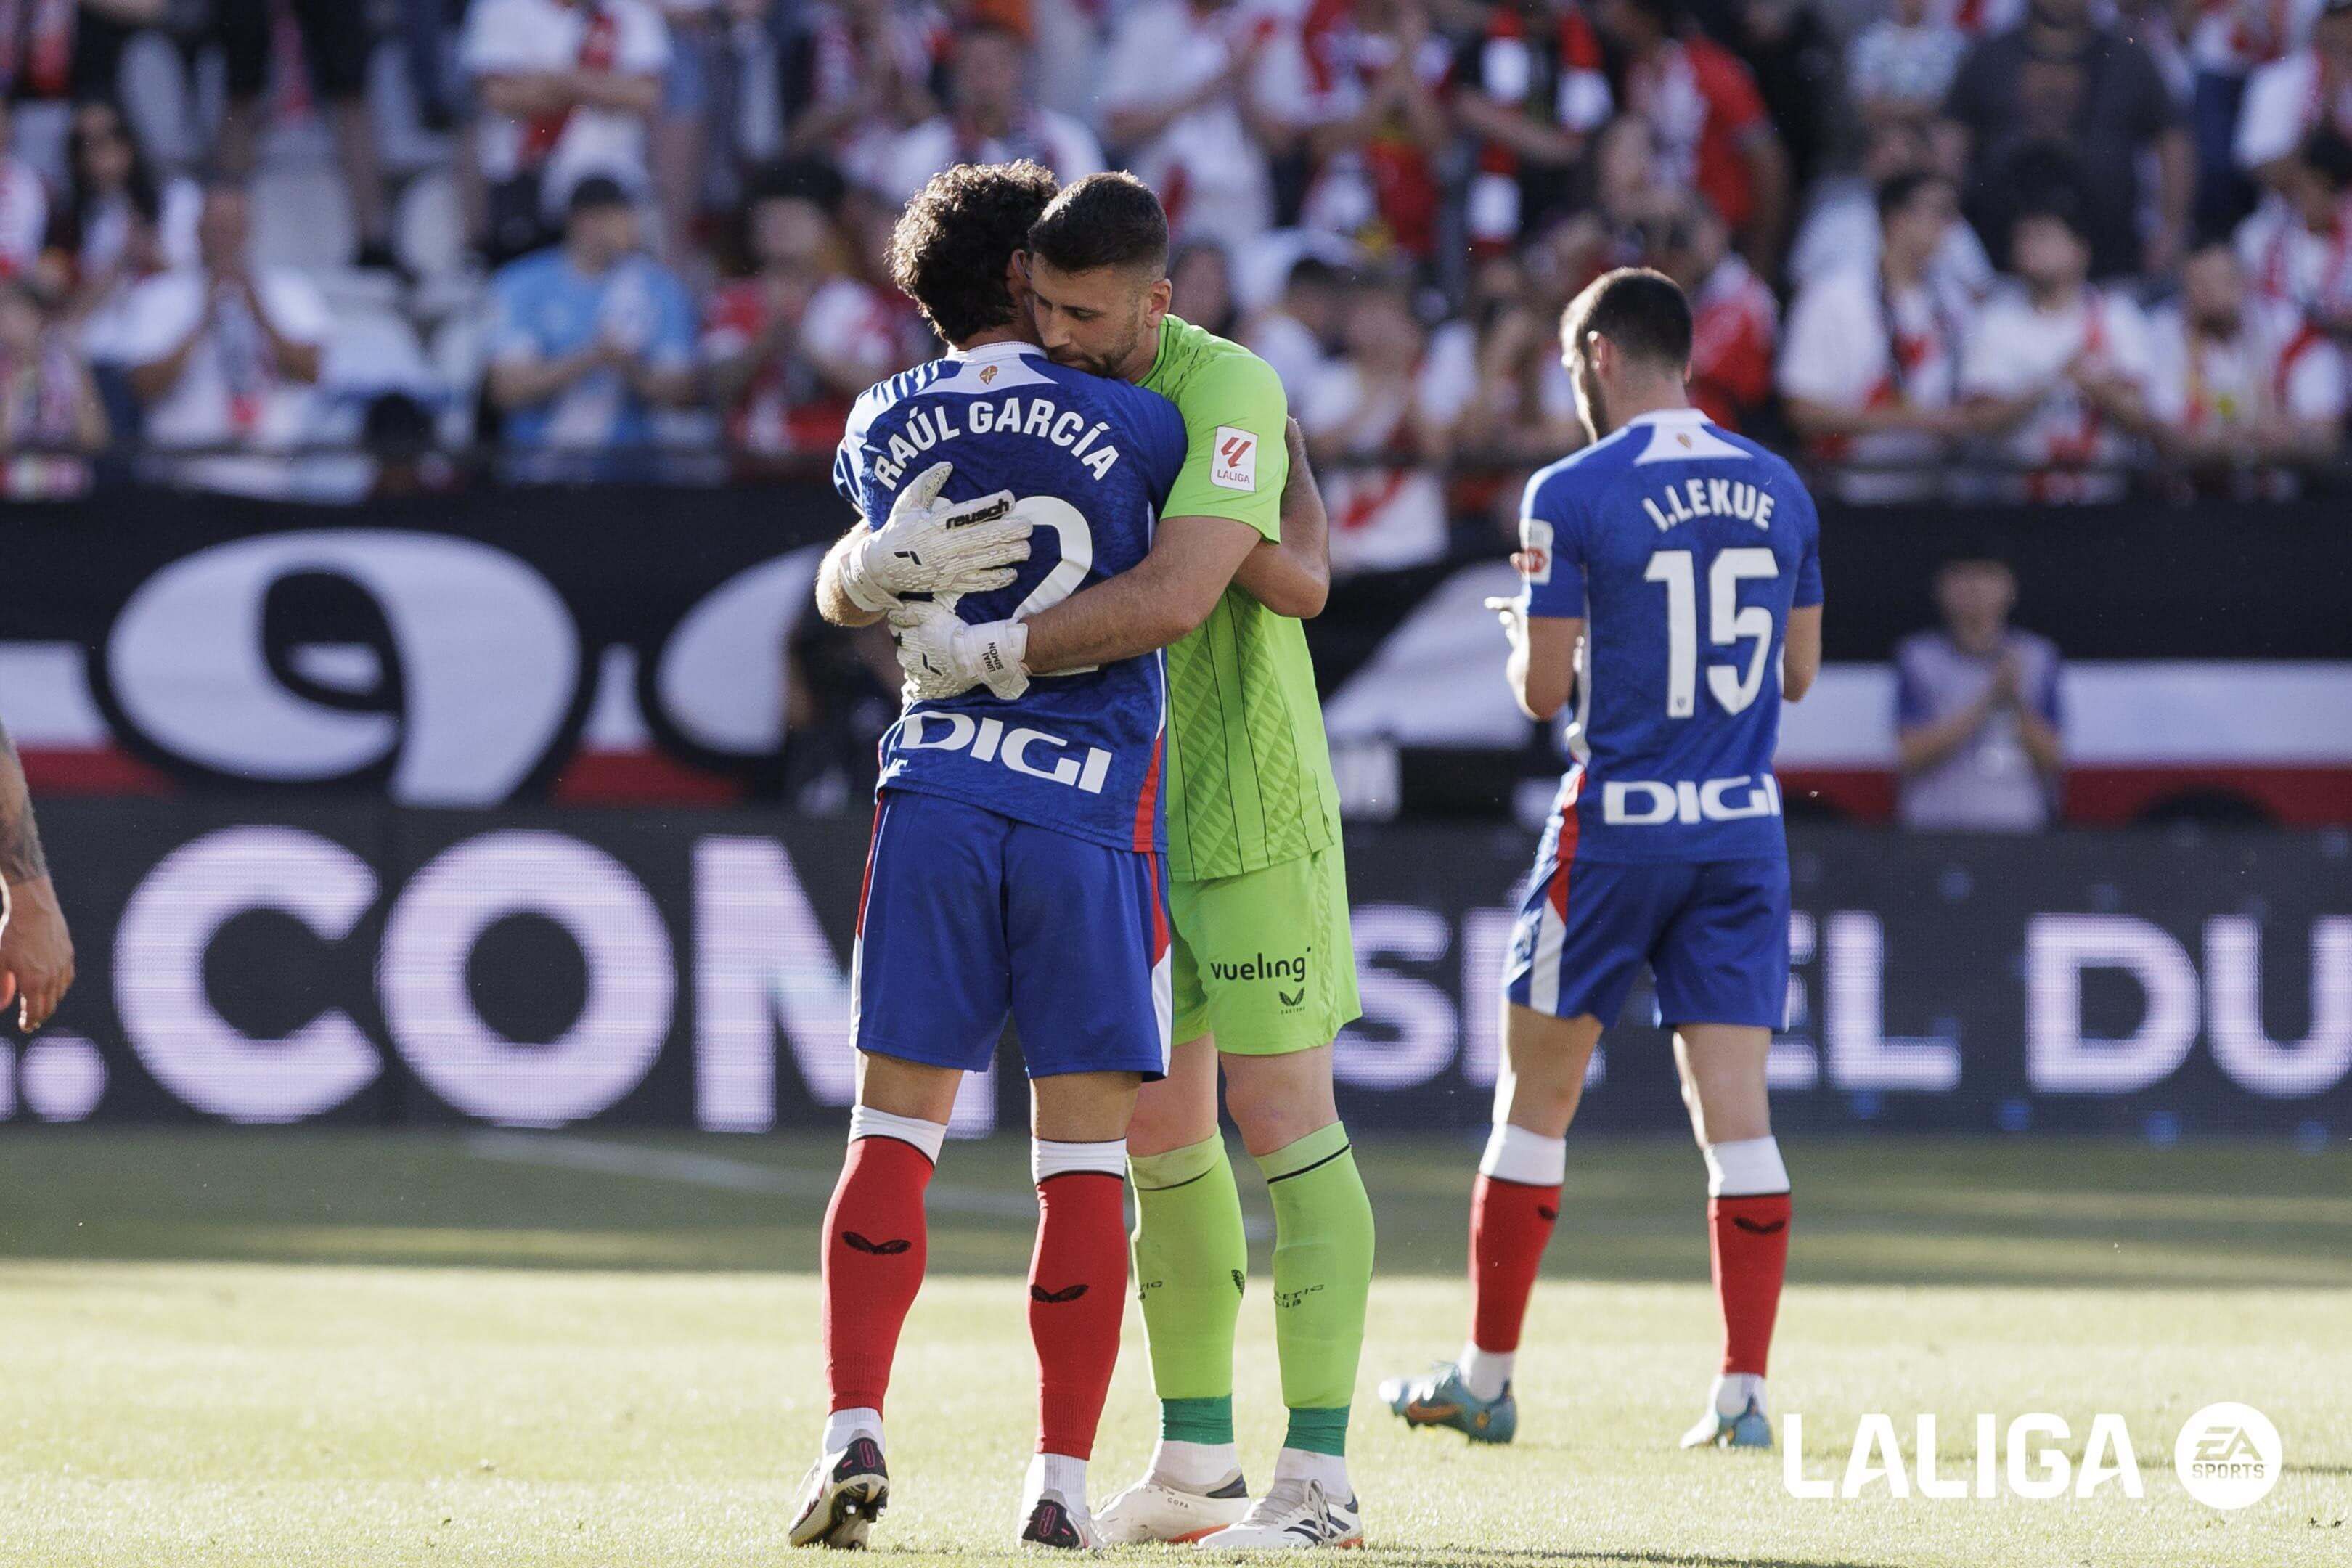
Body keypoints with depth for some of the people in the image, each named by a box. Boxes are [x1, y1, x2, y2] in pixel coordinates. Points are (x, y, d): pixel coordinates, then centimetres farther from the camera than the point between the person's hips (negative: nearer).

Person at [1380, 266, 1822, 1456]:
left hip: (1618, 825, -4)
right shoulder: (1778, 490, 6)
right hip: (1746, 825, 4)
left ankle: (1486, 1380, 14)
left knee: (1535, 1102, 8)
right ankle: (1743, 1393, -6)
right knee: (1734, 1111, 1)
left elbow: (1542, 690, -8)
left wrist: (1530, 625, 13)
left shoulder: (1574, 495, -10)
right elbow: (1798, 671, 14)